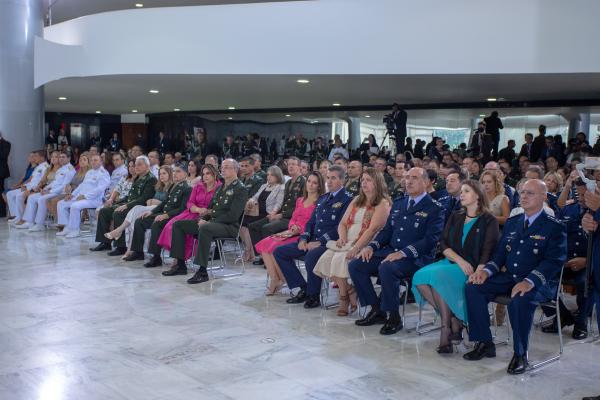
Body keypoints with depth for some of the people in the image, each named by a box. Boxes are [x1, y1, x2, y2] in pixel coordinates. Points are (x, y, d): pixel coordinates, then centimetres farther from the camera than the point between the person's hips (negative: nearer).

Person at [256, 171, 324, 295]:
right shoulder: (300, 200, 22)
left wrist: (300, 229, -16)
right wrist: (292, 226, -2)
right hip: (292, 232, 8)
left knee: (275, 247, -26)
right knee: (263, 244, -14)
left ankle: (281, 280, -8)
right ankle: (274, 279, -14)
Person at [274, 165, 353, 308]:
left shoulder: (347, 200, -5)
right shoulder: (322, 198, 21)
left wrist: (319, 242, -20)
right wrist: (303, 238, 1)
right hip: (312, 241, 8)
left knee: (311, 256, -38)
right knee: (279, 252, -1)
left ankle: (313, 296, -14)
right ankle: (303, 289, 1)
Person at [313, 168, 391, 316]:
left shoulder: (383, 203, -4)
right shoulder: (357, 200, 20)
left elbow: (372, 229, -15)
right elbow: (343, 223, 18)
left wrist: (355, 249, -24)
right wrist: (342, 237, -4)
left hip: (366, 246, -7)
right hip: (347, 243, 7)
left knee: (340, 259, -29)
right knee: (326, 258, -19)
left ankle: (344, 298, -9)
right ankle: (350, 291, -6)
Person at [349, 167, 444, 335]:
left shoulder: (435, 209, -3)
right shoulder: (398, 203, 17)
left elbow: (430, 239, -14)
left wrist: (403, 253, -24)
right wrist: (371, 246, -2)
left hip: (416, 258, -7)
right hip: (390, 251, 7)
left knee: (386, 269, -35)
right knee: (355, 266, -9)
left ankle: (394, 317, -16)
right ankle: (377, 310, 3)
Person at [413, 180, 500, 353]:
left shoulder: (489, 221, 2)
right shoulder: (455, 217, 17)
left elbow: (488, 252, -9)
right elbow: (443, 244, 8)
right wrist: (459, 260, -11)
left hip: (472, 268, -6)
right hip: (451, 262, 6)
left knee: (437, 277, -32)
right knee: (419, 277, -22)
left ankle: (446, 330, -22)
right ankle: (454, 319, -13)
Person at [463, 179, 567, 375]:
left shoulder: (554, 227, -3)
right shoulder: (512, 222, 17)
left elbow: (554, 261, -14)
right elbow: (500, 253, 18)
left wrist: (529, 282, -29)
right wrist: (486, 270, -5)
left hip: (539, 283, -6)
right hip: (509, 278, 6)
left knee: (519, 299, -38)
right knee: (473, 288, -15)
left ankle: (520, 354, -18)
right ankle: (485, 344, -5)